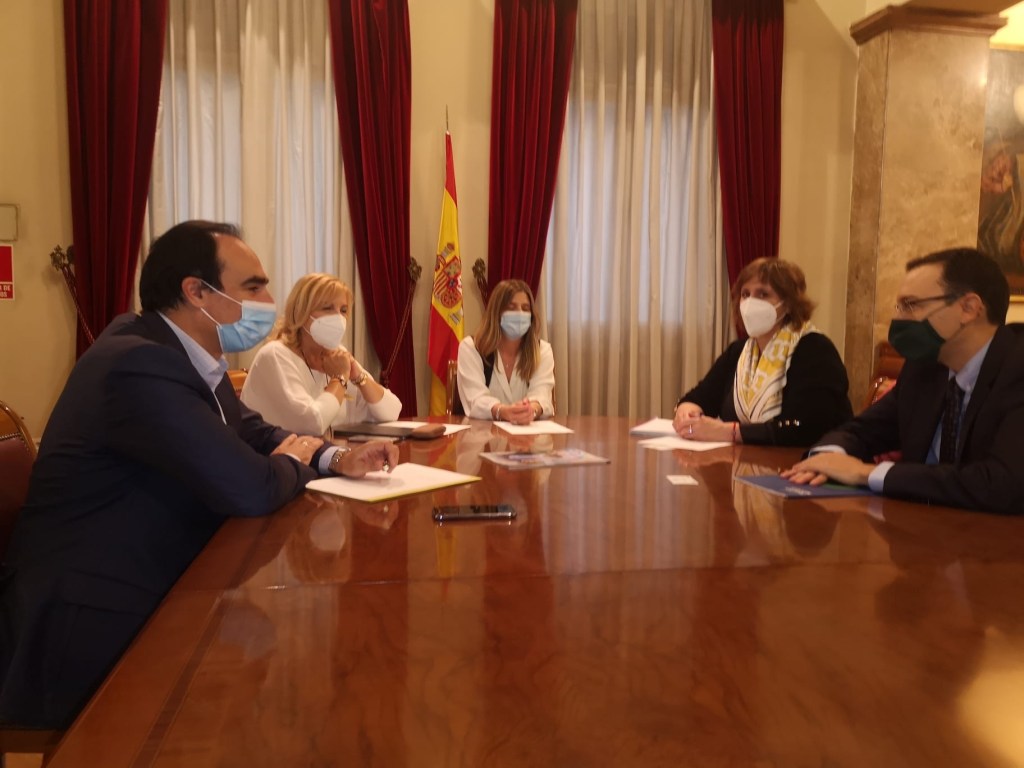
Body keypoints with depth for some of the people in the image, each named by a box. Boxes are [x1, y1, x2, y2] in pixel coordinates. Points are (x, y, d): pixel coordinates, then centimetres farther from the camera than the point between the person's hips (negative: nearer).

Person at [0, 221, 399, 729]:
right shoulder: (139, 365, -27)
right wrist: (295, 463, -7)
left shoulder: (185, 352, 3)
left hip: (152, 593, 9)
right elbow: (250, 490, -31)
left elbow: (249, 431, 14)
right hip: (94, 629, -8)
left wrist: (338, 458, -3)